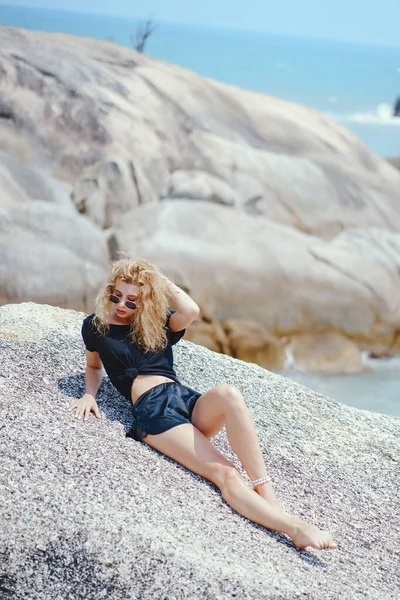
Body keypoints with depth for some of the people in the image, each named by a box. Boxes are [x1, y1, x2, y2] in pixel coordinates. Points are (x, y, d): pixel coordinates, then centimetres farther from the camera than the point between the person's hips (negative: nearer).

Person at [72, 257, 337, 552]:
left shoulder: (157, 325, 21)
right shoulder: (95, 326, 18)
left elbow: (191, 311, 1)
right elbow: (93, 366, 33)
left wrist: (161, 280, 12)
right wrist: (90, 394, 12)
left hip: (188, 399, 3)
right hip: (153, 409, -3)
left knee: (228, 394, -37)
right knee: (225, 475, -27)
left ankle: (267, 494, -37)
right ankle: (294, 527, -41)